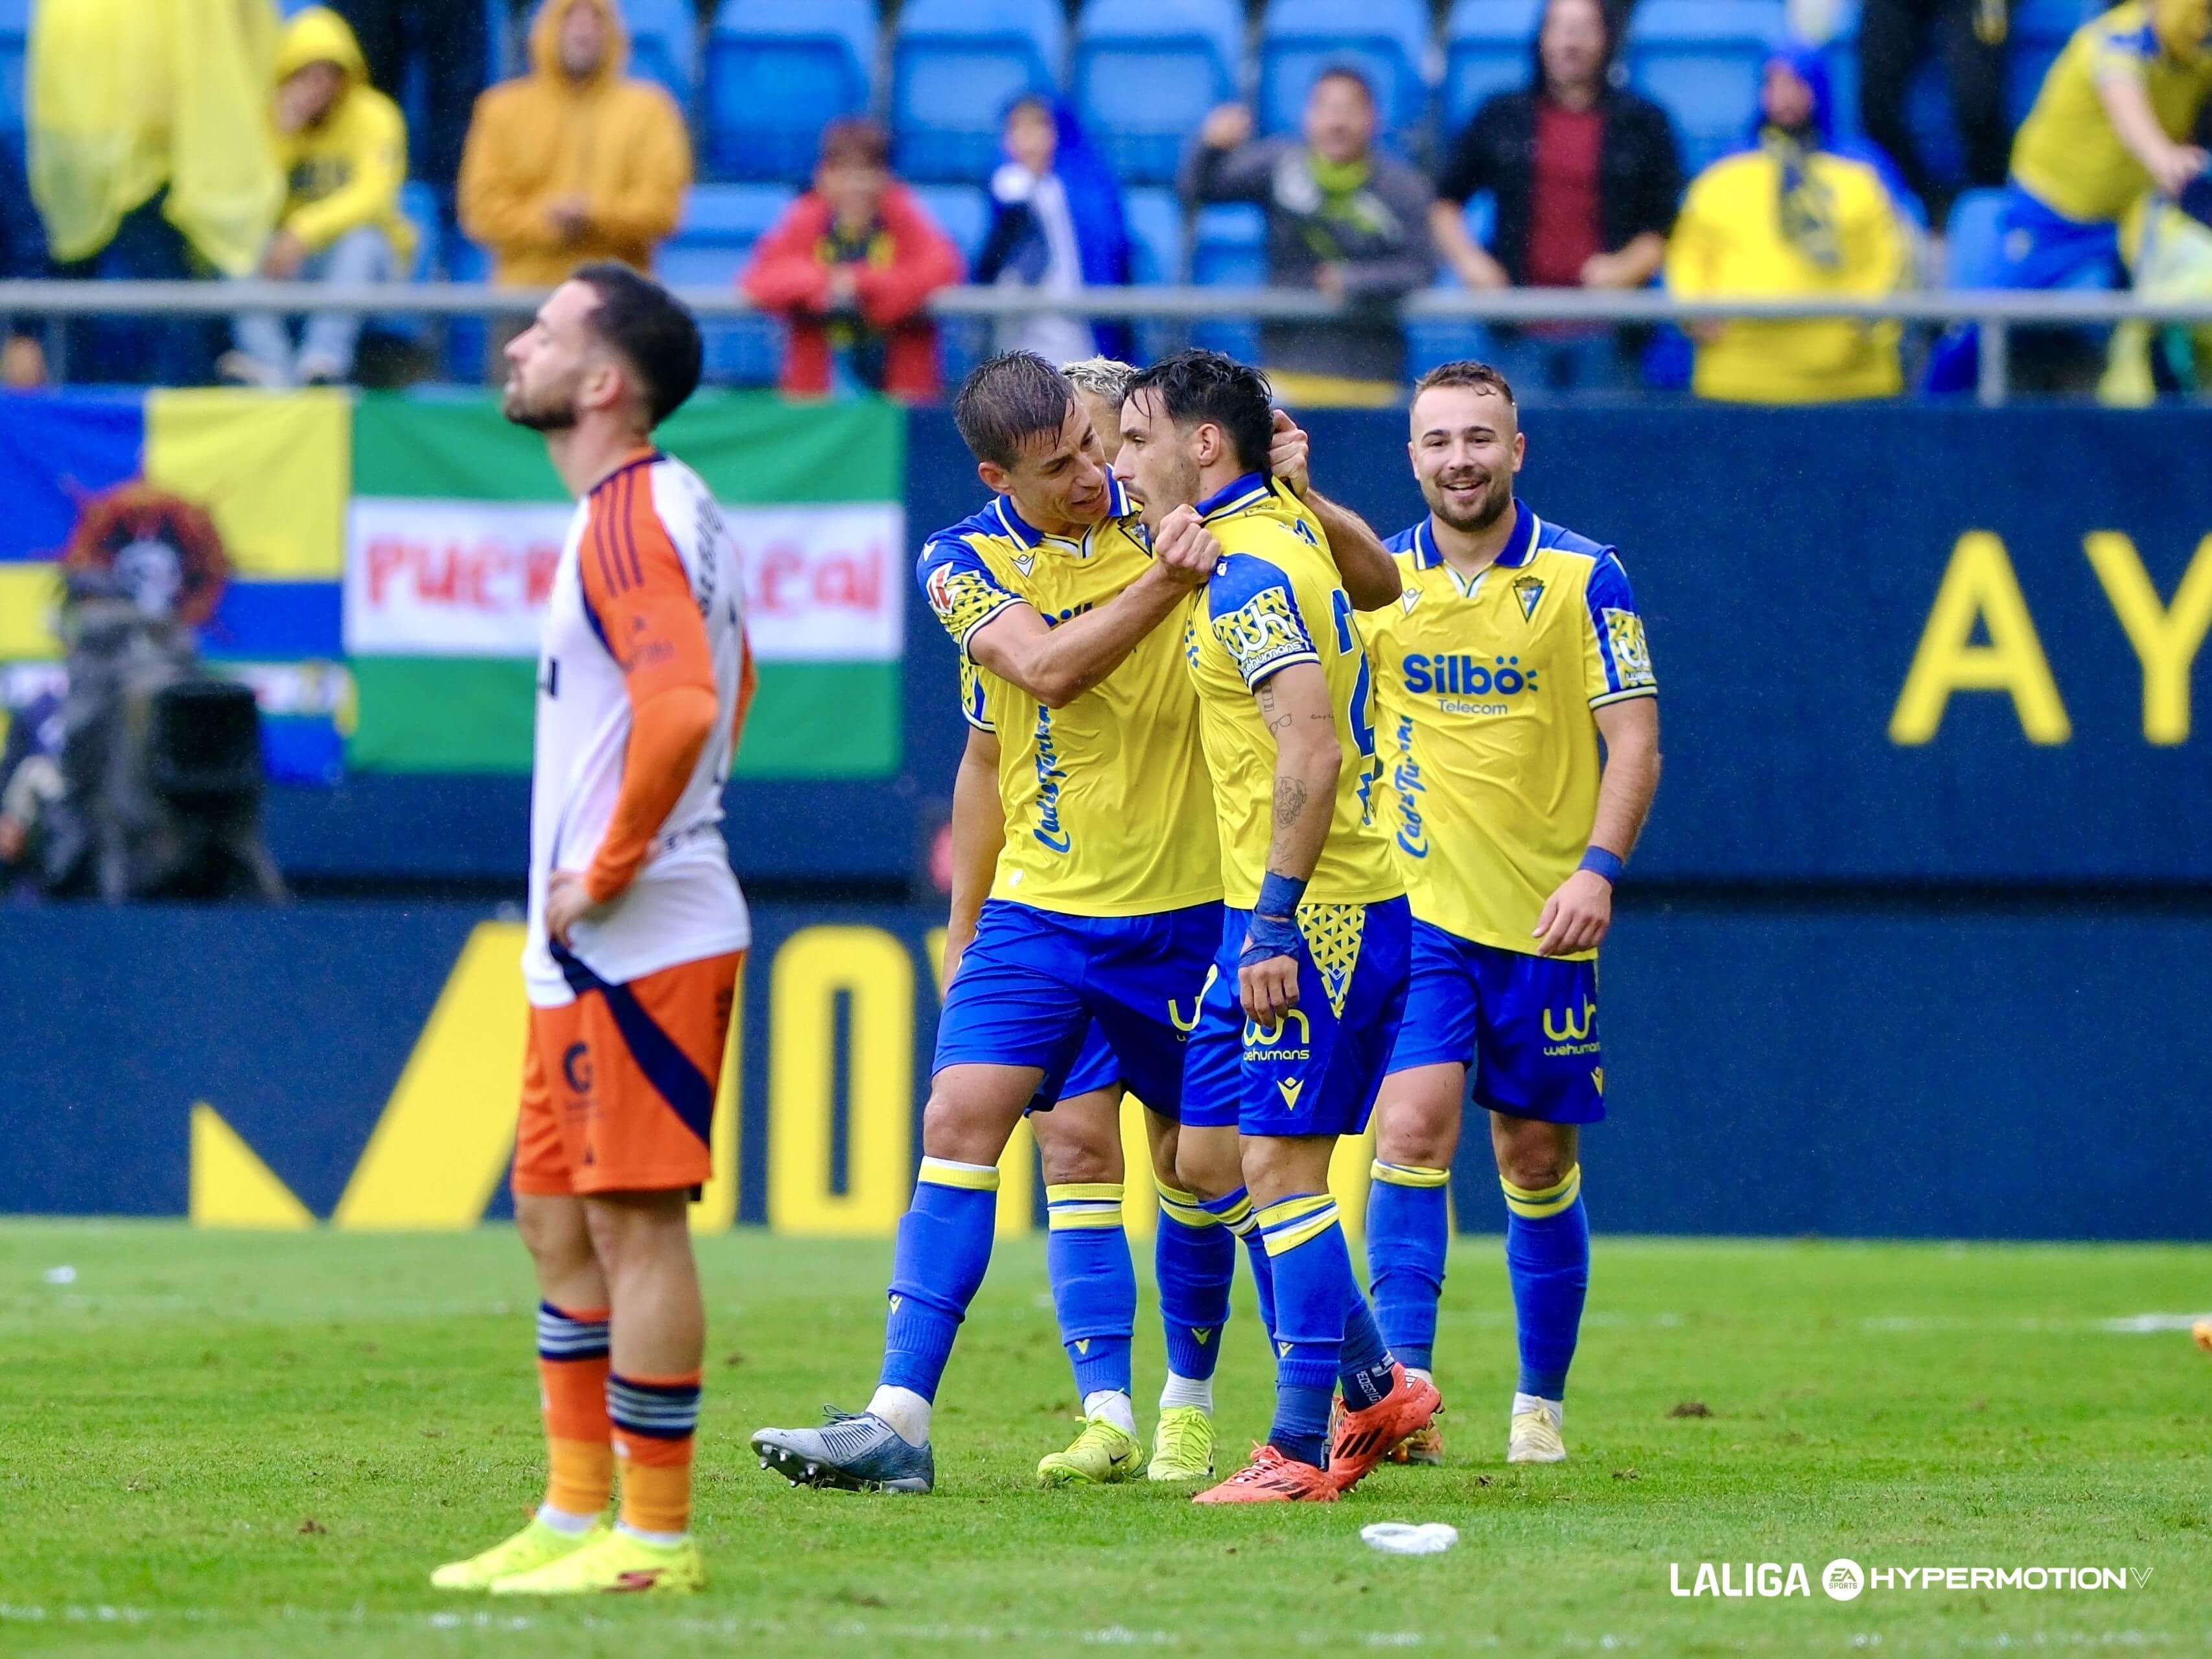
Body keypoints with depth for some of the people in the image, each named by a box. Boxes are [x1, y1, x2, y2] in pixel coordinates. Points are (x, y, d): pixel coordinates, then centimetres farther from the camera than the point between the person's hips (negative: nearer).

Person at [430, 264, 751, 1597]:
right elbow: (730, 682, 29)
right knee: (559, 1219, 15)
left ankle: (655, 1536, -3)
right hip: (589, 945, 11)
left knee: (634, 1222, -6)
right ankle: (577, 1514, 20)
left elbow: (684, 704, -30)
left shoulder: (629, 521, -16)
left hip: (639, 938, -11)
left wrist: (609, 869, -20)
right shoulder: (656, 508, 16)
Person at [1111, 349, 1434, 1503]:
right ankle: (1375, 1387, 18)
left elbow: (1312, 750, -24)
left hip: (1314, 918, -10)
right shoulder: (1285, 529, 14)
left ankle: (1301, 1451, -5)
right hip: (1271, 914, 10)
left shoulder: (1248, 571, -16)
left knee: (1279, 1168, -8)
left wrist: (1274, 917, -24)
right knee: (1208, 1153, 13)